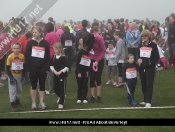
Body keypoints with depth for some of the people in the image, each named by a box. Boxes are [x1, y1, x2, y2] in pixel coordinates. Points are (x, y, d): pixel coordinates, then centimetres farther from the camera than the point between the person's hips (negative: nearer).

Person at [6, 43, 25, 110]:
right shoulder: (10, 57, -16)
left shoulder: (22, 56, -7)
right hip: (12, 76, -4)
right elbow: (7, 68, -11)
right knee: (12, 90, -3)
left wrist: (23, 76, 2)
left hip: (19, 75, 4)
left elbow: (24, 67, 4)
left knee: (19, 90, 14)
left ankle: (17, 102, 30)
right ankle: (13, 104, 3)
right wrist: (11, 77, -13)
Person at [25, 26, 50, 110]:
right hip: (33, 67, 0)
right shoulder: (30, 43, 0)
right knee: (33, 86, 5)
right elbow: (27, 56, 0)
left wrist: (47, 68, -2)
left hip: (43, 67, 0)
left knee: (42, 85, 7)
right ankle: (33, 103, 13)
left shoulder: (45, 43, 0)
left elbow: (48, 56, 2)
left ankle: (41, 102, 14)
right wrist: (27, 68, -5)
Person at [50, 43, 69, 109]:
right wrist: (54, 71, -8)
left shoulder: (63, 58, -13)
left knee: (62, 89, -2)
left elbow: (67, 67, -14)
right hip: (56, 75, 5)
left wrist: (60, 71, -20)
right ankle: (60, 97, 37)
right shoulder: (53, 57, 4)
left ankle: (61, 103, 6)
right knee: (55, 88, 8)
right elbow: (51, 65, 8)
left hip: (62, 75, -5)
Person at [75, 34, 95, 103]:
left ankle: (84, 98, 9)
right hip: (79, 71, -2)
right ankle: (79, 98, 12)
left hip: (86, 71, 3)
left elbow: (89, 63, 6)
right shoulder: (80, 52, -8)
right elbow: (77, 62, -9)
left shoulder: (89, 53, 2)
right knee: (80, 85, 4)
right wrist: (78, 72, -12)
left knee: (85, 85, 4)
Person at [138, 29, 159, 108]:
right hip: (142, 68, 5)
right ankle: (145, 100, 20)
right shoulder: (141, 45, 12)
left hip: (150, 68, -5)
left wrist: (150, 63, -17)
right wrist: (139, 59, -4)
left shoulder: (153, 45, -5)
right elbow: (138, 55, 18)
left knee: (149, 85, -7)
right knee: (143, 84, 9)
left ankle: (149, 101, -7)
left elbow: (157, 57, -6)